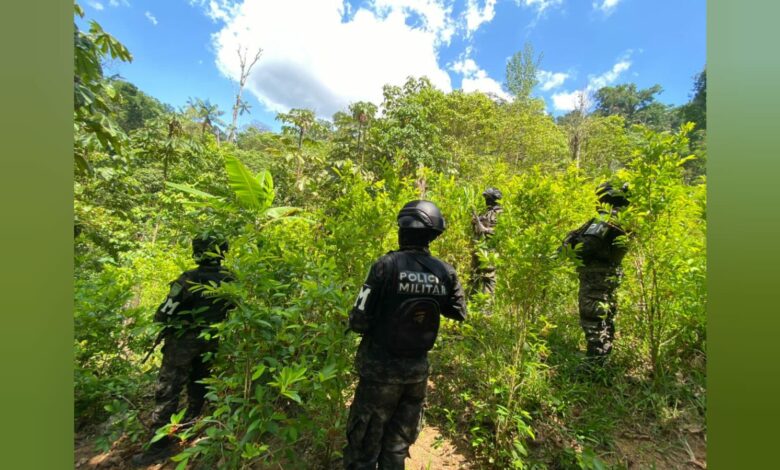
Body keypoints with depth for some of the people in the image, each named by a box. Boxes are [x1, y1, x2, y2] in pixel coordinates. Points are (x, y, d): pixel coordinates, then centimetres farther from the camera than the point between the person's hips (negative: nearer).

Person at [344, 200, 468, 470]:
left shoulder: (387, 265, -22)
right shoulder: (446, 272, -8)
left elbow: (359, 321, -19)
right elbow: (459, 314, 7)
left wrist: (354, 321, 3)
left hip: (381, 368, -4)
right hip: (418, 368, 4)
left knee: (365, 444, 17)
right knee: (398, 445, 25)